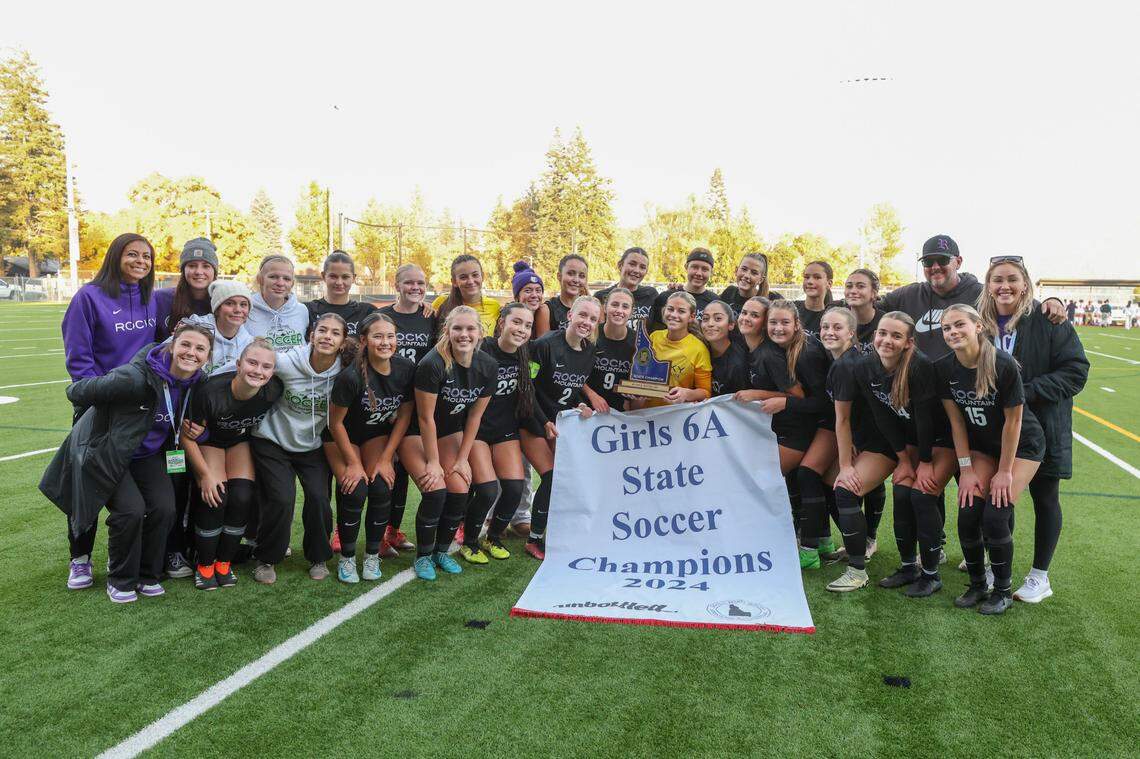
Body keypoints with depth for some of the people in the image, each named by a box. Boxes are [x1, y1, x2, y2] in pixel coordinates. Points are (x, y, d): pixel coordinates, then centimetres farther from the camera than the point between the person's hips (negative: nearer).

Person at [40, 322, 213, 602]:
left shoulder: (197, 383, -10)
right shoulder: (136, 377, -32)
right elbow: (76, 391, -20)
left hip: (148, 454, 5)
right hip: (108, 452, -5)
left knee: (164, 508, -13)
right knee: (131, 510, -21)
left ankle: (147, 576, 11)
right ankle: (120, 580, 5)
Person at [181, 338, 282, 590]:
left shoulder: (274, 390, -27)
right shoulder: (212, 391, -36)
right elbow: (189, 436, -21)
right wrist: (206, 475, -18)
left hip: (242, 440, 3)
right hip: (209, 440, -3)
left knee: (242, 498, -13)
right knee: (215, 498, -18)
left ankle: (224, 563, 8)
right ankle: (204, 565, 4)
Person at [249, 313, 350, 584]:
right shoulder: (287, 362, -22)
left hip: (312, 445, 2)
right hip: (273, 441, -2)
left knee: (319, 498, -14)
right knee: (281, 499, -16)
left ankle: (318, 558, 13)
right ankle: (265, 559, 11)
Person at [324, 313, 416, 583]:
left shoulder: (406, 368, -19)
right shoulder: (351, 376, -31)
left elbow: (405, 415, -7)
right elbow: (336, 422, -18)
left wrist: (385, 459, -8)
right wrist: (353, 463, -13)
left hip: (377, 434, 3)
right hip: (342, 437, -3)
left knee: (382, 488, -13)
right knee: (355, 491, -18)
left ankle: (372, 556, 6)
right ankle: (346, 558, 3)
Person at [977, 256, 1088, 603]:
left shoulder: (1048, 320, -11)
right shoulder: (980, 323, 0)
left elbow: (1075, 370, -14)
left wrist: (1028, 393, -23)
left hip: (1041, 428, -3)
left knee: (1044, 499, 8)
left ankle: (1040, 577, 21)